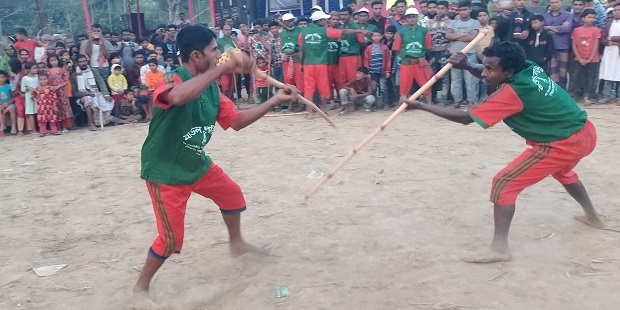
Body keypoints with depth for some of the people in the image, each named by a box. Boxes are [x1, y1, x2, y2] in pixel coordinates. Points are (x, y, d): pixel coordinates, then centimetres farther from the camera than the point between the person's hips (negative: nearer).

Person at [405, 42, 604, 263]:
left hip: (563, 144, -10)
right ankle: (592, 216, 58)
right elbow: (485, 74, 14)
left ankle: (499, 249, -12)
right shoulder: (529, 68, -2)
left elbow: (464, 118, -23)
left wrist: (420, 106, -22)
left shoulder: (512, 93, -25)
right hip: (584, 133, 10)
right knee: (561, 171, 39)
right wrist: (467, 66, -9)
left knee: (504, 184, -10)